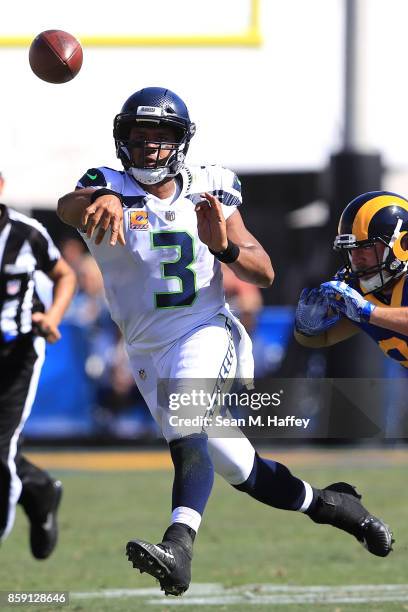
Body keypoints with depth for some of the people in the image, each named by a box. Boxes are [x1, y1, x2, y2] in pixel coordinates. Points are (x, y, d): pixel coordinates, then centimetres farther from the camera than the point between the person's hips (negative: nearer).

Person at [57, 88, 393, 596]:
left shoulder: (209, 193, 0)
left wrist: (225, 245, -22)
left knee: (184, 420, -33)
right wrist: (101, 201, -56)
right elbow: (69, 206, -32)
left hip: (206, 332, -2)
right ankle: (329, 504, 35)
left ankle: (178, 545, -50)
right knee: (235, 468, 10)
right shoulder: (111, 189, -6)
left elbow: (264, 274, 0)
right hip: (148, 354, 2)